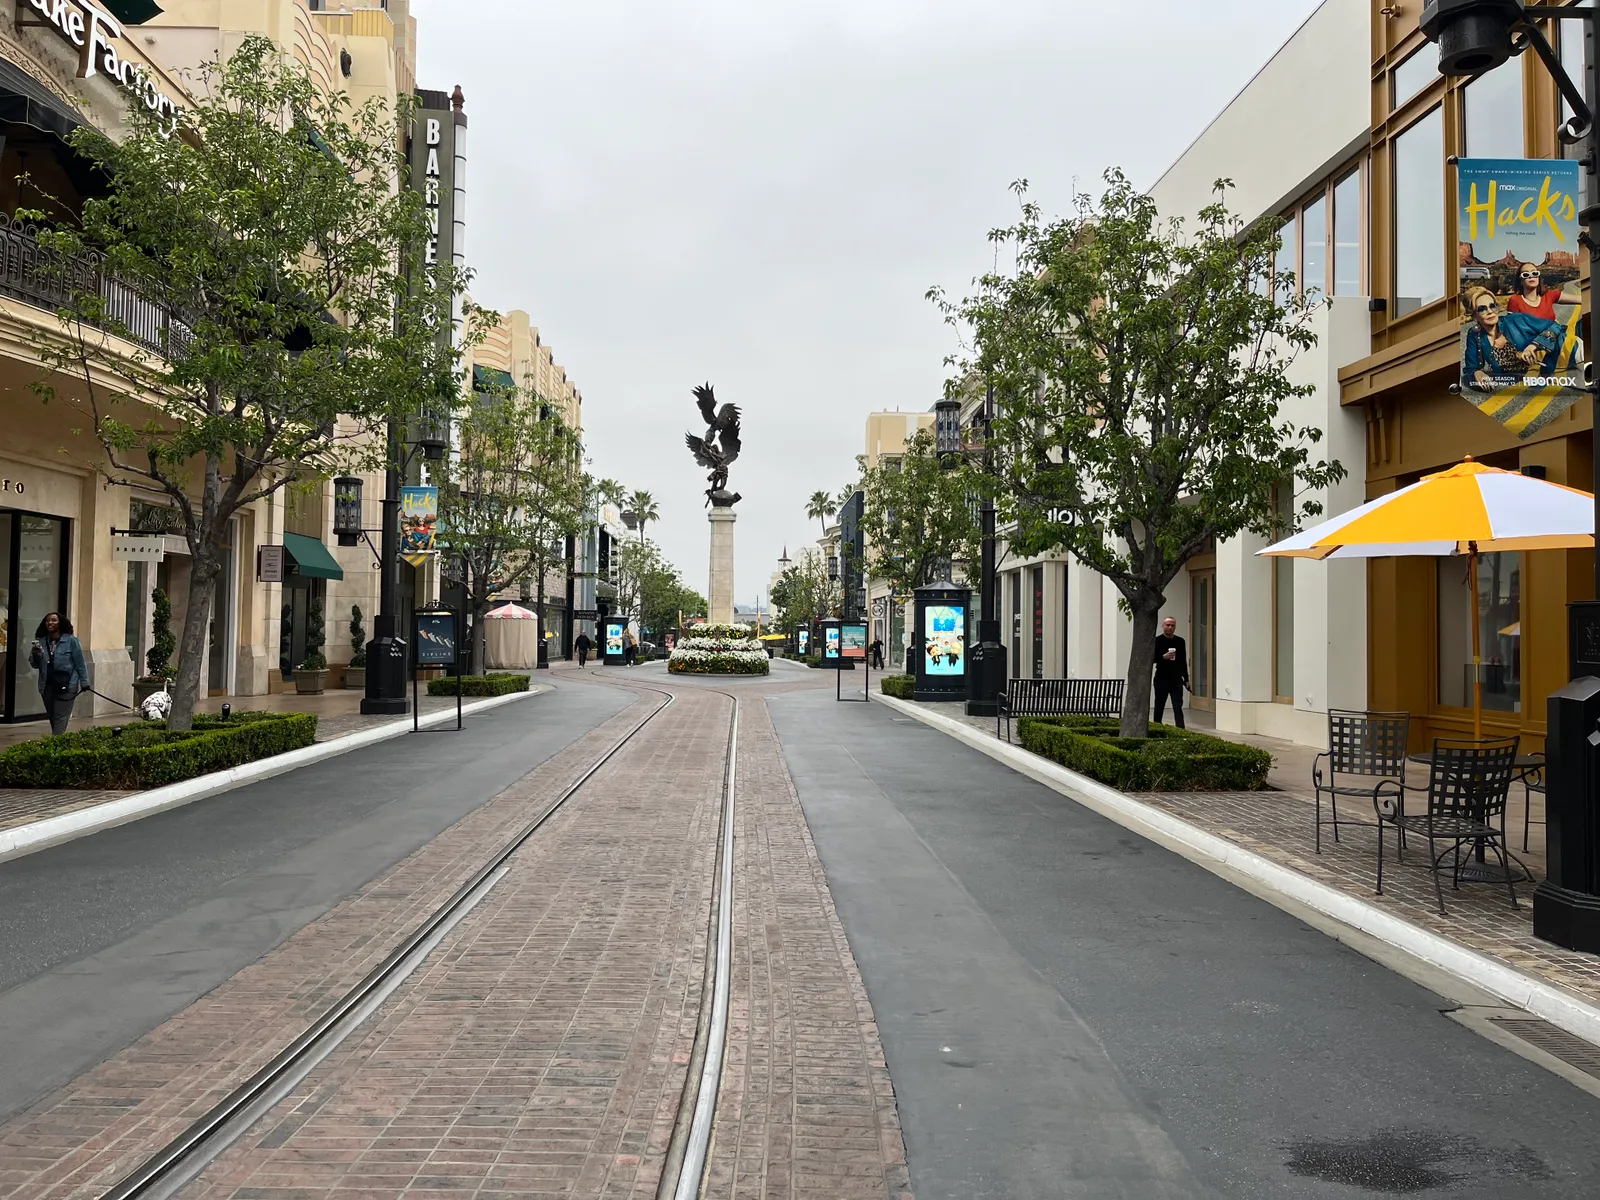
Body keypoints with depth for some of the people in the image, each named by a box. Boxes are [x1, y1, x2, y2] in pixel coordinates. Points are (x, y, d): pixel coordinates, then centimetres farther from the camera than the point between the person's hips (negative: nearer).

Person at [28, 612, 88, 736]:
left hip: (66, 686, -5)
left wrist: (84, 682, -3)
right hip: (47, 686, 5)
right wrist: (35, 654, -9)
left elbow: (80, 664, -3)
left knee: (60, 719, -8)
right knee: (52, 718, 11)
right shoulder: (41, 642, 7)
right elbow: (35, 665, 12)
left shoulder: (71, 641, -6)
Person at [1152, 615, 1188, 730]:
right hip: (1161, 678, -1)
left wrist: (1186, 679, 10)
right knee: (1159, 707, 9)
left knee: (1178, 707, -7)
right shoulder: (1157, 641, -2)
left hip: (1176, 679, 1)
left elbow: (1183, 661, 12)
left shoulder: (1180, 641, 8)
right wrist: (1163, 657, -21)